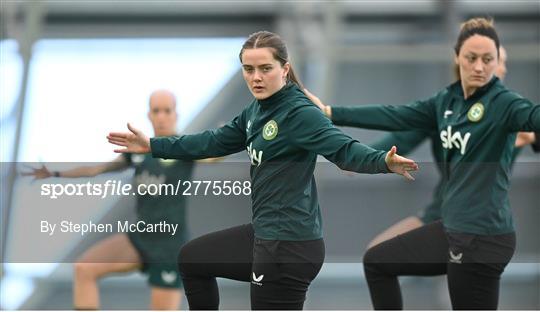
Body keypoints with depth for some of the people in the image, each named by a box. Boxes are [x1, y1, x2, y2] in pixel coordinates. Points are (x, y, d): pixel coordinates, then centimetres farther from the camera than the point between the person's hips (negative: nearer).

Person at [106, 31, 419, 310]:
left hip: (289, 245, -10)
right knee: (192, 258, 28)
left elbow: (343, 148, -31)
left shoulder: (300, 113, -18)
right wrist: (152, 146, 25)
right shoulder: (257, 111, 9)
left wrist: (384, 161, -51)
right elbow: (215, 142, 21)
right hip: (265, 234, 10)